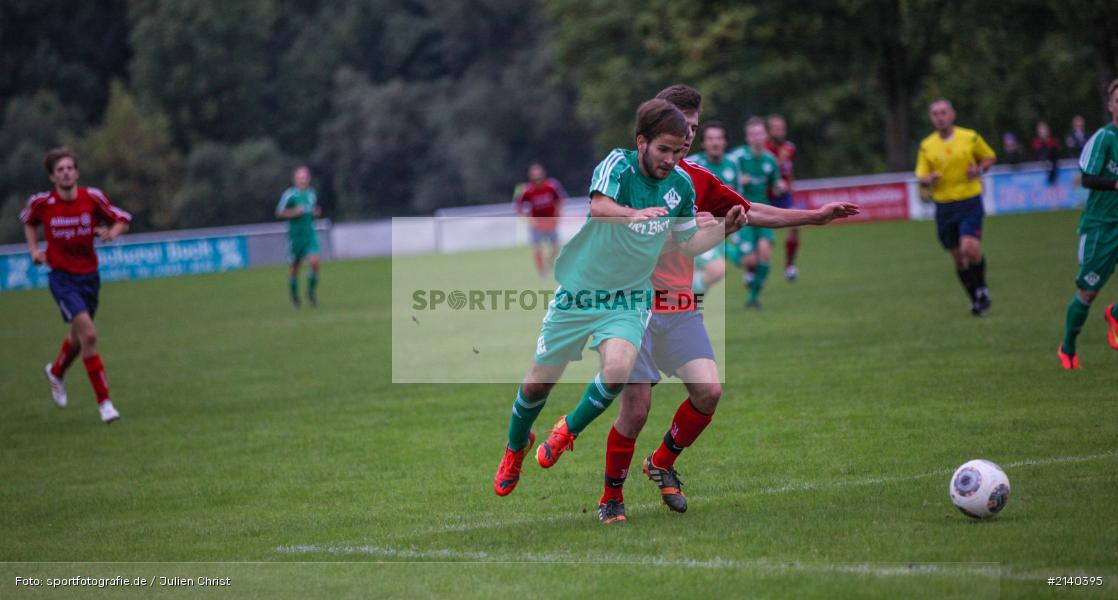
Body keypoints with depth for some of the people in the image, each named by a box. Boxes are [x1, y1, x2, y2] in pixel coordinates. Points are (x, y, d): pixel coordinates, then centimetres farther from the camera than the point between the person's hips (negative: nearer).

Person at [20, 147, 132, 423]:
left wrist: (111, 232, -19)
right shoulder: (42, 202, -9)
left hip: (89, 275, 3)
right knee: (88, 334, -19)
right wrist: (34, 250, 1)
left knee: (78, 337, 19)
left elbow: (123, 220, 3)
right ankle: (104, 402, -13)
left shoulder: (93, 197, -8)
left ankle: (57, 371, 54)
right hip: (62, 278, -3)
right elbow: (28, 221, 14)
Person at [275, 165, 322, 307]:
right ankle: (294, 294, 28)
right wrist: (294, 212, -19)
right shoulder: (290, 194, -9)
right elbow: (279, 213, -6)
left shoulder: (312, 193, 7)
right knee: (295, 265, 6)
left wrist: (316, 213, 2)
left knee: (314, 262, -14)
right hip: (295, 235, -3)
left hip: (310, 234, 3)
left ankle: (311, 292, 3)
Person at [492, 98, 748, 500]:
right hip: (578, 292, -2)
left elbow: (687, 244, 11)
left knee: (618, 369, -26)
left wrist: (724, 229, -6)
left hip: (629, 299, 2)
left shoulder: (680, 184, -3)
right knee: (538, 383, 7)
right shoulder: (618, 165, -18)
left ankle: (569, 429, 4)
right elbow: (599, 207, -39)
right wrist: (634, 213, -58)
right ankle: (516, 448, 38)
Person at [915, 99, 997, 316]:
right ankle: (975, 298, 25)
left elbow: (989, 157, 13)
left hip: (970, 201, -2)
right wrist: (928, 180, -18)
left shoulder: (970, 137, -1)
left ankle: (981, 288, 5)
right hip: (944, 206, 2)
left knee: (970, 249, -21)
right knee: (958, 258, 7)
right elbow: (921, 178, 6)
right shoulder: (926, 146, 2)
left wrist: (979, 169, -8)